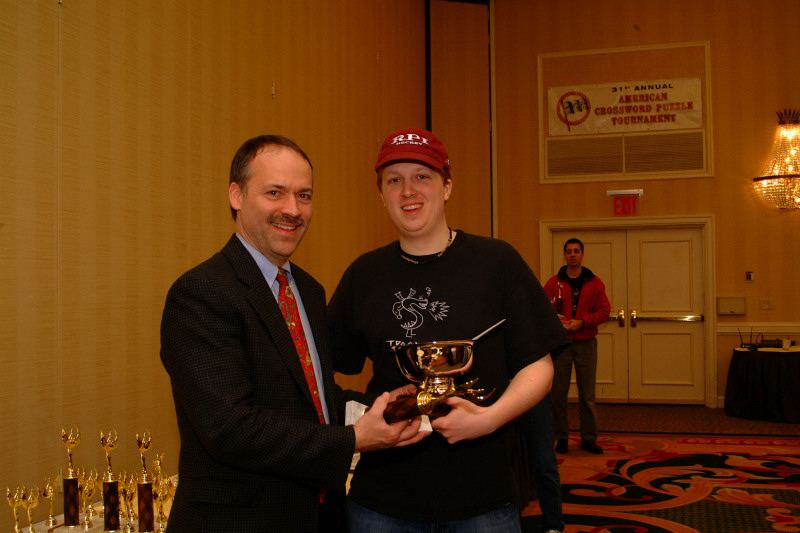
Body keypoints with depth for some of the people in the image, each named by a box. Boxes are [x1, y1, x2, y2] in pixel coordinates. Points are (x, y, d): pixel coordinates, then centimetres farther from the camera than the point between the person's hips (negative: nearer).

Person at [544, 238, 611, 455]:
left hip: (586, 343, 0)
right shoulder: (554, 282, 4)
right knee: (558, 392, 2)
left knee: (587, 393, 4)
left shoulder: (594, 283, 5)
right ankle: (561, 437, 13)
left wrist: (582, 322, -13)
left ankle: (589, 438, 14)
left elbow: (604, 311, 0)